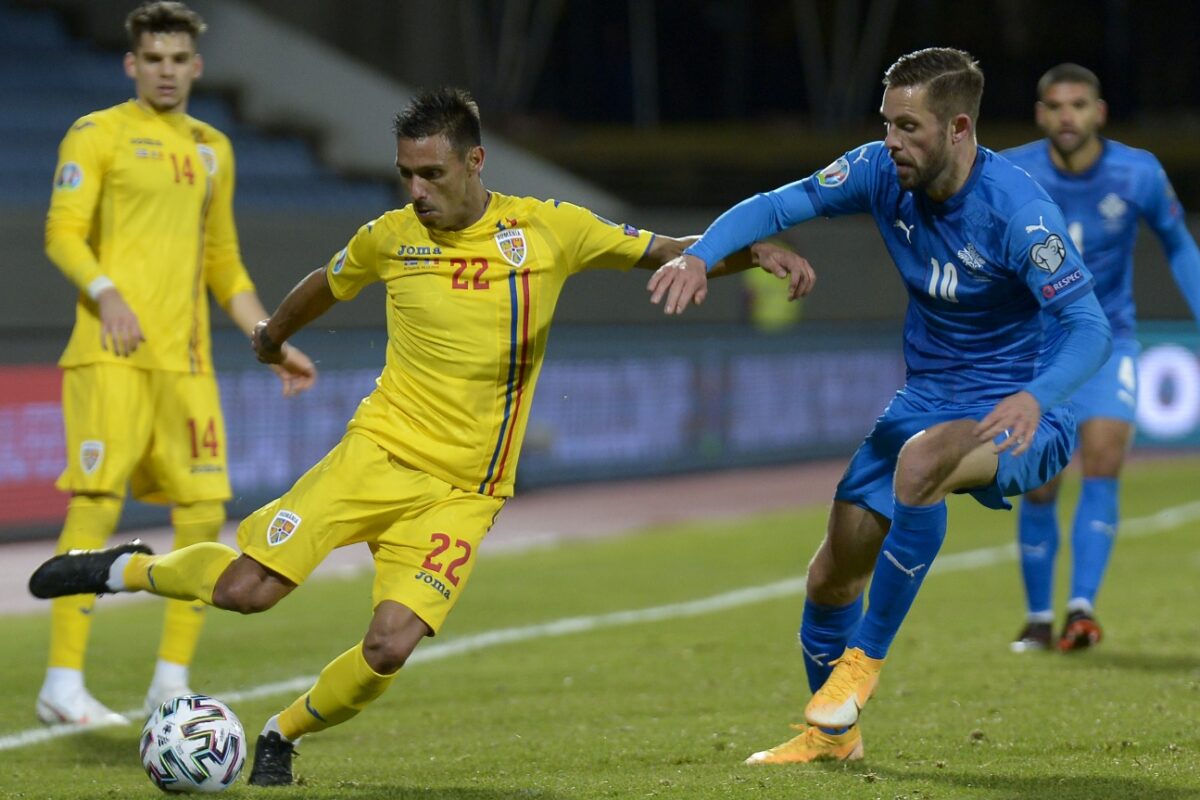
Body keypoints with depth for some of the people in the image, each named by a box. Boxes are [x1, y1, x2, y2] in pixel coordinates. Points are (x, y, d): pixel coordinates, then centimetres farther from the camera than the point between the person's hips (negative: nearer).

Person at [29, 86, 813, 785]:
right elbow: (326, 285, 22)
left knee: (390, 648, -17)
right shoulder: (391, 237, 1)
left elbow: (668, 253, 4)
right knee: (247, 588, -15)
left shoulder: (550, 230, -3)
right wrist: (273, 334, 39)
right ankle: (130, 569, 16)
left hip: (466, 492, 0)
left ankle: (282, 736, 11)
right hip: (381, 453, 0)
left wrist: (757, 250, -12)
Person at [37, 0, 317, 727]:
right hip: (112, 353, -6)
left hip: (185, 359, 6)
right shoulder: (99, 134, 2)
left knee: (204, 510, 1)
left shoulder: (212, 149, 20)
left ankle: (171, 682, 10)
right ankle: (64, 683, -12)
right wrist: (105, 291, -25)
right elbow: (63, 232, -7)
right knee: (97, 502, -13)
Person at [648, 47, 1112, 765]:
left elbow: (1091, 328, -28)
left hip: (1017, 416, -7)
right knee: (832, 574, 3)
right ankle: (833, 734, 29)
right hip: (926, 400, 7)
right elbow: (779, 207, 0)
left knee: (921, 458, -38)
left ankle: (864, 657, -23)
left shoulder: (1017, 211, -24)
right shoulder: (883, 173, -7)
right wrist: (700, 254, -20)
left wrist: (1036, 397, -47)